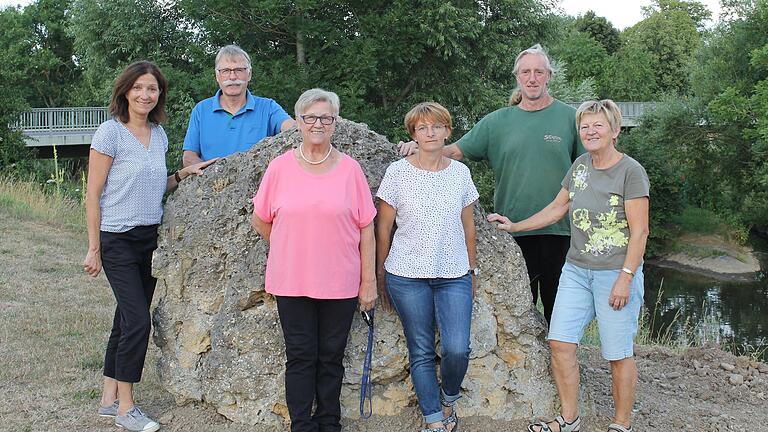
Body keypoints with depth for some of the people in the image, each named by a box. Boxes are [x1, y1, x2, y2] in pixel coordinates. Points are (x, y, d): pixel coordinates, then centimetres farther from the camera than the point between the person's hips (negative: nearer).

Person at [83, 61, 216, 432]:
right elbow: (93, 194, -9)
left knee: (128, 318, 10)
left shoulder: (159, 135, 9)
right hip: (117, 239, -6)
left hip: (150, 236, 6)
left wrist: (184, 174, 1)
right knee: (138, 321, -10)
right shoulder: (110, 132, -10)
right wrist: (94, 248, -11)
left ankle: (109, 398, 22)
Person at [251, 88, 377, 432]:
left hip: (340, 283, 0)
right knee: (300, 357, 8)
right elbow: (260, 219, 10)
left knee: (331, 357, 11)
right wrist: (289, 251, 10)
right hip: (292, 282, 0)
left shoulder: (350, 169, -1)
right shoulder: (280, 167, 0)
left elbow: (366, 228, 0)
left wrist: (369, 282, -2)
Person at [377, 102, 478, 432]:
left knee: (457, 349, -9)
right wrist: (380, 272, 5)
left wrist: (472, 270, 16)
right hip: (408, 276, -1)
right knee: (421, 353, 4)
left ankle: (449, 399, 20)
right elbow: (383, 228, 3)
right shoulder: (398, 172, -3)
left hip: (454, 275, 2)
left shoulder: (460, 172, 6)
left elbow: (467, 227, 13)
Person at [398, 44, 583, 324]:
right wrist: (421, 149, -14)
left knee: (558, 305, 7)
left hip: (559, 229, -1)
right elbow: (456, 151, 4)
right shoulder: (498, 121, 7)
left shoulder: (569, 117, 4)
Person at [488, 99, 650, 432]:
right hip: (576, 270, 6)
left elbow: (639, 231, -12)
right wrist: (514, 226, 16)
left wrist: (625, 278, -17)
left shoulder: (630, 171, -9)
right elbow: (557, 208, 18)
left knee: (617, 354, 2)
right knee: (560, 342, 3)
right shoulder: (580, 165, 9)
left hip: (616, 273, -6)